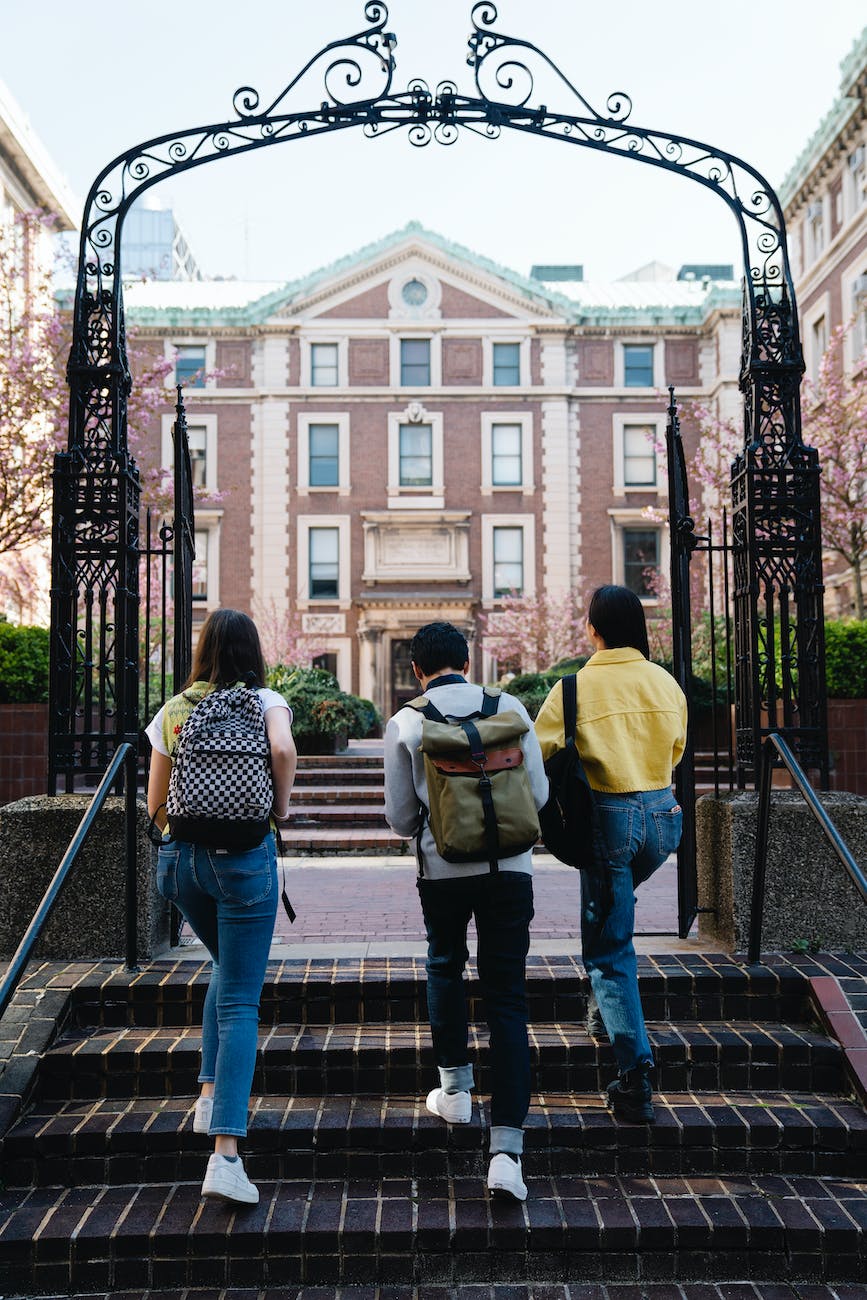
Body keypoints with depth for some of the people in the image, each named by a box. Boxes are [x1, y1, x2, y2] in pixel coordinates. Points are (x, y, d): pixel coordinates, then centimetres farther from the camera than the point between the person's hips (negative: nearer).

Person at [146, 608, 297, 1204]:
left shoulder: (172, 711, 8)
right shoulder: (265, 702, 0)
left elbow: (156, 805, 8)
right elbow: (283, 749, -22)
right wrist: (281, 806, -7)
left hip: (181, 859, 4)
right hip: (246, 857, -4)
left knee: (228, 969, 28)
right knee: (240, 1001, -1)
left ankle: (212, 1093, 23)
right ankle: (226, 1154, -8)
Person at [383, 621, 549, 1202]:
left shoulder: (404, 724, -1)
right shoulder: (509, 708, 1)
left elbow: (400, 818, 1)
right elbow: (538, 793, 4)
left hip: (443, 869, 0)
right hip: (510, 867, 1)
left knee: (444, 968, 27)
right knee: (507, 999, 3)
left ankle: (455, 1089, 34)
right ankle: (507, 1149, -2)